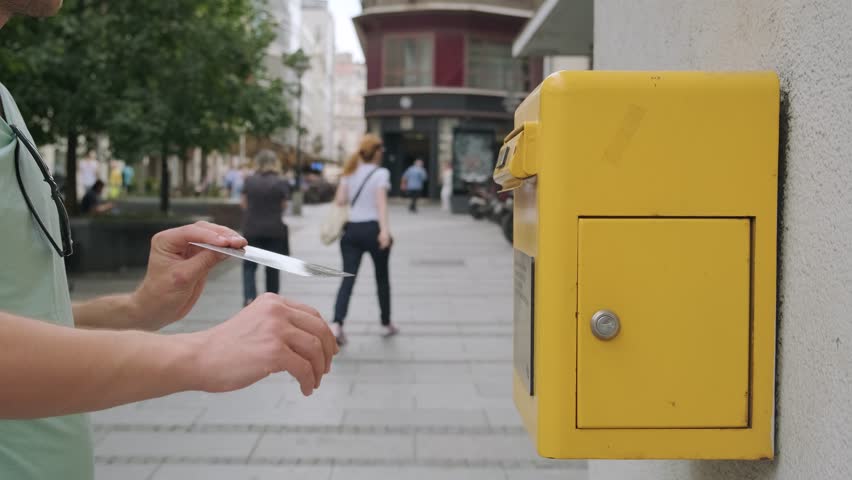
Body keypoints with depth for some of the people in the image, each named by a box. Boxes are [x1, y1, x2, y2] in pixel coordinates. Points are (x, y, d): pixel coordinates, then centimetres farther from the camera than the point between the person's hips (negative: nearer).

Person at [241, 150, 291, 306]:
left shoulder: (249, 181, -3)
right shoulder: (281, 183, -8)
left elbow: (244, 204, 3)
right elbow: (283, 207, -3)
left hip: (252, 230, 0)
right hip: (274, 230, 0)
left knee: (249, 265, 8)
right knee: (272, 268, 11)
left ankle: (249, 297, -13)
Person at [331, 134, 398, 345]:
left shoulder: (349, 172, 9)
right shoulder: (381, 173, -5)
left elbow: (340, 200, 3)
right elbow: (381, 201, -19)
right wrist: (384, 229, -29)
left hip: (352, 230, 4)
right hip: (373, 228, -4)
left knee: (348, 279, -2)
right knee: (382, 278, 14)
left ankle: (336, 324, -20)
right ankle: (386, 324, 27)